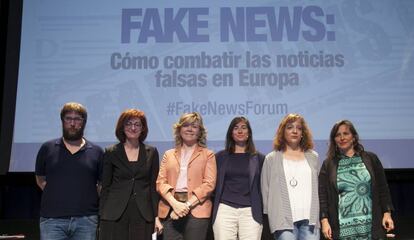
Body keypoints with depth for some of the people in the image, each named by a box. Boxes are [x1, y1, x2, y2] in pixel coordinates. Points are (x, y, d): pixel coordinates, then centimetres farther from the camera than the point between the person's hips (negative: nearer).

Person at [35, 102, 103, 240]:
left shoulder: (96, 152, 7)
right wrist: (57, 194, 6)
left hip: (86, 219, 1)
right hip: (52, 219, 0)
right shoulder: (47, 148, 8)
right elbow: (40, 179, 16)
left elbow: (102, 184, 12)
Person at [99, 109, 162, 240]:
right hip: (114, 217, -1)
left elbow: (154, 186, 7)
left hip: (143, 215, 1)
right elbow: (105, 186, 5)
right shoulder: (111, 153, 5)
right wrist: (102, 217, -1)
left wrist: (156, 216, 1)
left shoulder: (151, 153, 8)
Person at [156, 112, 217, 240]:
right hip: (170, 210, 2)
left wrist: (186, 205, -12)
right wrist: (175, 203, -12)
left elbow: (209, 184, -2)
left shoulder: (208, 155, 9)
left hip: (196, 210, -2)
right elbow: (160, 182, 5)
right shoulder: (168, 154, 16)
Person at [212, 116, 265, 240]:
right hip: (225, 210, 1)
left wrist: (263, 210, 3)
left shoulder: (259, 158, 10)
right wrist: (211, 207, 5)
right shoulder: (220, 156, 11)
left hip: (251, 211, 0)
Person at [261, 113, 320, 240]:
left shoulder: (313, 157, 18)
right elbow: (265, 189, 9)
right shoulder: (271, 159, 10)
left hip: (310, 219, 2)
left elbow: (319, 187, 18)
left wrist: (320, 216, 10)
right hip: (284, 219, -2)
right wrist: (269, 215, 2)